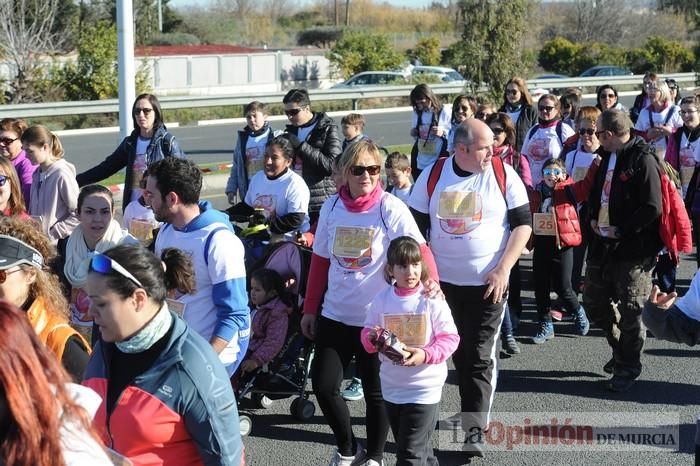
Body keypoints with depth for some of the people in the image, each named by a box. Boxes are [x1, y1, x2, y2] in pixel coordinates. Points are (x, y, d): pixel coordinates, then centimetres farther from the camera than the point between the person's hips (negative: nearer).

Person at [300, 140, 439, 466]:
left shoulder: (391, 209, -13)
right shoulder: (331, 207, -1)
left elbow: (419, 249, -25)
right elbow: (320, 261, 7)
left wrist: (430, 280, -44)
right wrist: (310, 308, 9)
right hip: (334, 315, 4)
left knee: (375, 391, 9)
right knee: (323, 386, 4)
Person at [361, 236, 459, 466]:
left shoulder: (432, 300, -12)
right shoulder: (381, 299, -2)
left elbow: (450, 338, -10)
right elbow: (367, 331, 7)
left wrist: (426, 355, -25)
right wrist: (373, 339, -17)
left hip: (425, 389, -4)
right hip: (391, 387, 4)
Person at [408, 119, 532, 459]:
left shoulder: (504, 175, -6)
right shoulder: (433, 177, -2)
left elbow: (523, 224, -3)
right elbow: (416, 227, 6)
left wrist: (504, 269, -12)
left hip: (488, 283, -2)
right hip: (443, 282, 2)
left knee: (479, 357, -4)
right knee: (456, 353, 13)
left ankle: (475, 429, 0)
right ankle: (475, 409, 32)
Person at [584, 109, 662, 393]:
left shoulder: (642, 160, -16)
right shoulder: (608, 157, 11)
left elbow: (652, 208, -20)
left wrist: (620, 230, -16)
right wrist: (593, 217, 7)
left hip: (633, 249, -8)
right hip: (603, 244, 8)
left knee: (630, 311, 2)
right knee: (593, 304, 15)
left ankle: (627, 367, 17)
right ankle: (621, 349, 35)